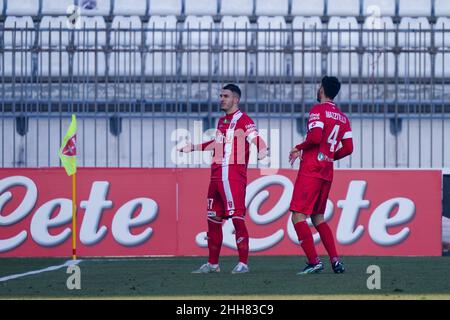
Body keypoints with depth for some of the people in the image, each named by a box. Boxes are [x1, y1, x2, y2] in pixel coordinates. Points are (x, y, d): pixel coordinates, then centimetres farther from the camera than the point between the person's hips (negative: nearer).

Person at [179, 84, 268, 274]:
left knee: (237, 217, -12)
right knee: (213, 219, 11)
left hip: (234, 176, -9)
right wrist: (194, 148, 42)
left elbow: (255, 138, -21)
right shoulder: (221, 121, 19)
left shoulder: (243, 121, -6)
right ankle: (213, 264, 20)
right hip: (216, 176, 9)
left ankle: (243, 263, -8)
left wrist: (262, 149, -42)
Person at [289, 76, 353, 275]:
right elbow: (348, 148, 12)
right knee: (318, 218, 17)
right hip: (327, 172, 8)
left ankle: (314, 261, -15)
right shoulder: (342, 117, 15)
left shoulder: (318, 110, -7)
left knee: (298, 217, -7)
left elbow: (315, 137, -21)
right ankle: (335, 260, 7)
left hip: (311, 170, -8)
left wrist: (299, 148, -4)